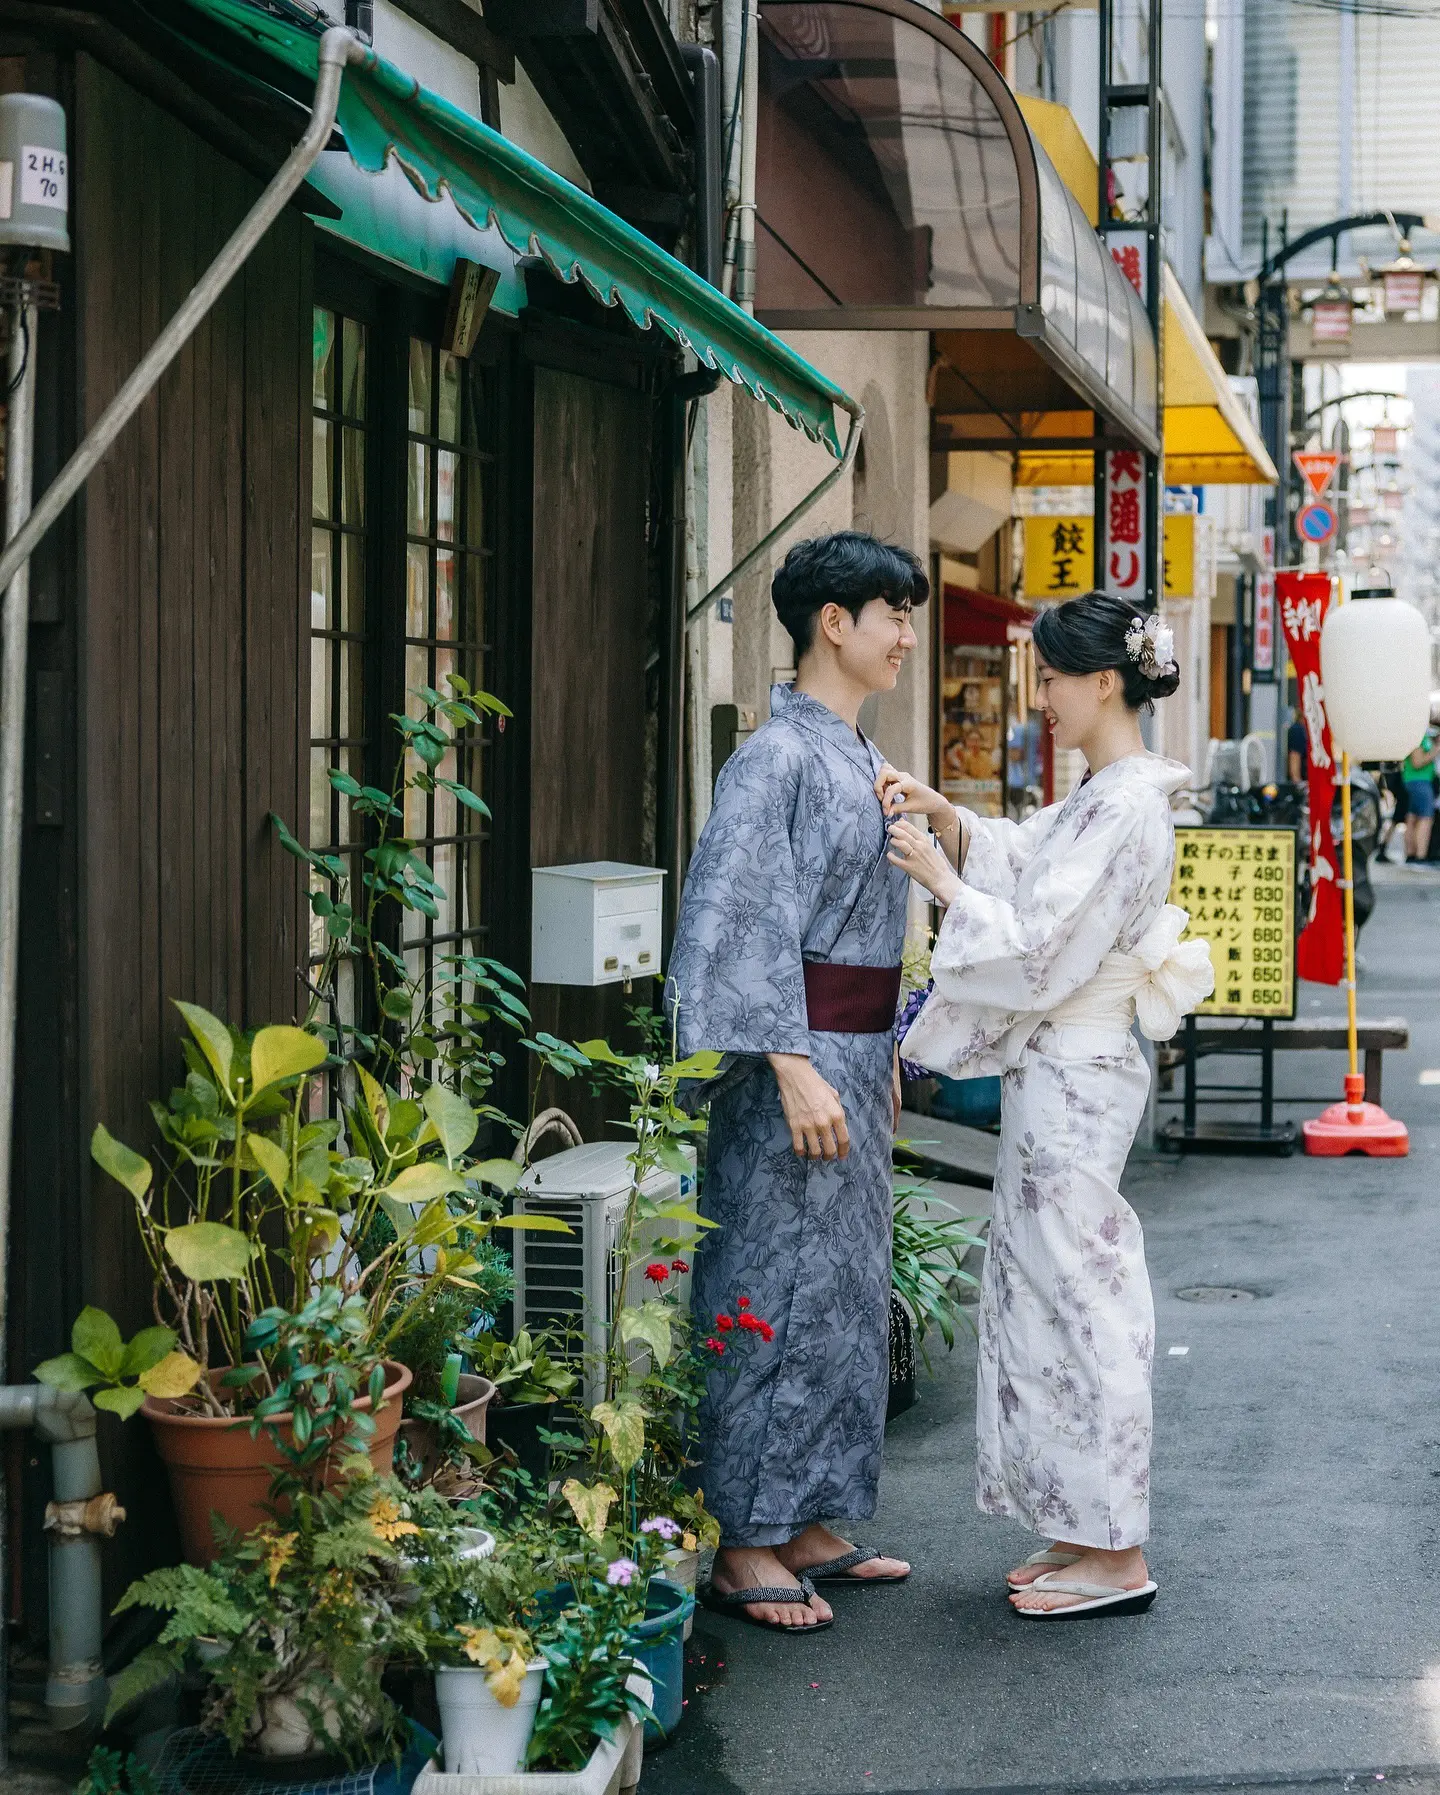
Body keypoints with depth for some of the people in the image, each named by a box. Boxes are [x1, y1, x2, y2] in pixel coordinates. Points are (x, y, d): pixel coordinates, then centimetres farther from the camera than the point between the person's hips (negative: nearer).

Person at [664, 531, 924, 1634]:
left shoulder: (857, 758, 14)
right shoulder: (777, 758, -15)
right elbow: (739, 924, -21)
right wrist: (796, 1069, -25)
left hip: (852, 1055, 10)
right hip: (797, 1058, -10)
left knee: (843, 1290, 14)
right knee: (778, 1294, -3)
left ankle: (807, 1525, 23)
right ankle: (745, 1546, 6)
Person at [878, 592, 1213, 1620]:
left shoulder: (1128, 807, -19)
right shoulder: (1107, 796, 11)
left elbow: (1043, 952, -22)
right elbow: (1018, 858, 19)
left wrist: (943, 880, -13)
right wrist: (943, 818, 3)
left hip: (1073, 1078, -10)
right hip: (1063, 1071, 10)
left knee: (1076, 1301, -4)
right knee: (1056, 1296, 14)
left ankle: (1116, 1559, 4)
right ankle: (1087, 1533, 23)